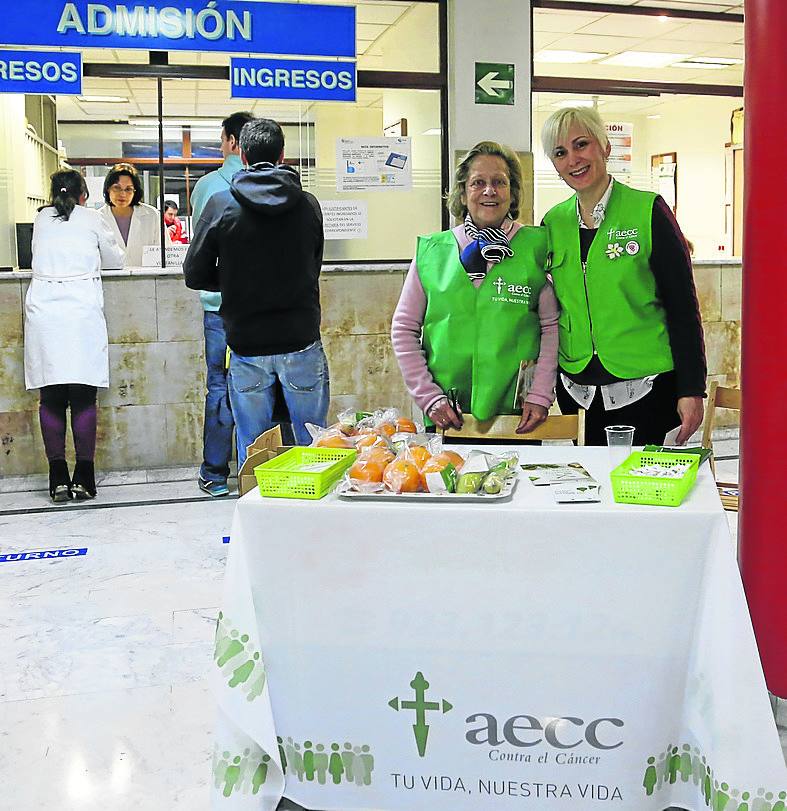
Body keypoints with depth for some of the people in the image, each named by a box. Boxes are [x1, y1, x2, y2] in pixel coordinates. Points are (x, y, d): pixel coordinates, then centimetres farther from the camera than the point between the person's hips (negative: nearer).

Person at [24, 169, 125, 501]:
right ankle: (84, 478, 2)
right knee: (83, 397, 1)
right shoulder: (91, 220, 8)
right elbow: (116, 260, 19)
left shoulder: (41, 219, 13)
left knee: (51, 398, 4)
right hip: (82, 311, -2)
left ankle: (59, 479, 5)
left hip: (43, 309, 2)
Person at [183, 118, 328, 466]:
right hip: (301, 341, 1)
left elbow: (195, 276, -1)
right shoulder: (308, 205, -1)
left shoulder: (220, 205, -5)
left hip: (247, 346, 0)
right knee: (313, 444, 12)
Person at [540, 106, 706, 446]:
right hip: (577, 389, 4)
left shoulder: (647, 211, -6)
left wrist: (691, 389, -11)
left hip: (645, 388, -4)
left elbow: (683, 304, -7)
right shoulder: (554, 223, 6)